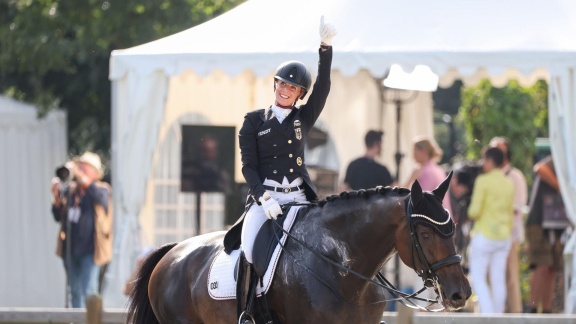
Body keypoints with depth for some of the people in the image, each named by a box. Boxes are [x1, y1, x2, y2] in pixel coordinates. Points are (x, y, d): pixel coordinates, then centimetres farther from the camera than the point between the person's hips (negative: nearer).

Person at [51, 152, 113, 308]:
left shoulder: (102, 189, 0)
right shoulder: (71, 191, 12)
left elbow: (100, 196, -26)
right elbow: (58, 217, 12)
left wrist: (81, 177, -31)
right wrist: (56, 196, -5)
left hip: (89, 250, -5)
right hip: (71, 248, 5)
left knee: (89, 292, -11)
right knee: (75, 292, 11)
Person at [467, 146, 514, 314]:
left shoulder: (483, 181, -11)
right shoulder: (509, 184, 9)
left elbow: (475, 211, -16)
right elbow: (510, 213, 15)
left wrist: (471, 214, 6)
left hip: (484, 235, -6)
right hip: (503, 236, 6)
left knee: (478, 277, -3)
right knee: (498, 279, 7)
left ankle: (488, 314, -16)